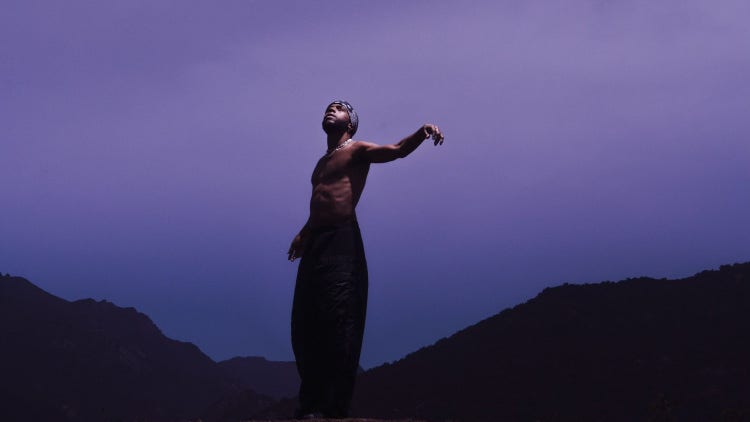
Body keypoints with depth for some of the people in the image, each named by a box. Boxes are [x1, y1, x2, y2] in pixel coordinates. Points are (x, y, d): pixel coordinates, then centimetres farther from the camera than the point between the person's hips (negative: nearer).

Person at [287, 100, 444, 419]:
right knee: (306, 323, 6)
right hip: (316, 243, 8)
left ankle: (334, 407, -12)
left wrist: (423, 132, -29)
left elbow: (397, 150, -12)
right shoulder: (322, 162, 25)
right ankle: (311, 403, 12)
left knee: (338, 323, -11)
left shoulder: (357, 151, 4)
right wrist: (304, 233, 17)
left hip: (341, 242, -8)